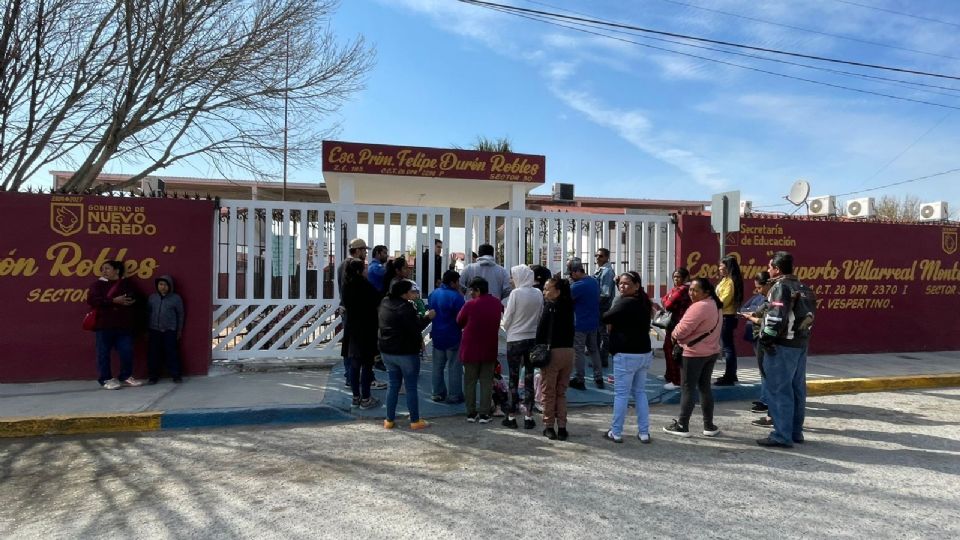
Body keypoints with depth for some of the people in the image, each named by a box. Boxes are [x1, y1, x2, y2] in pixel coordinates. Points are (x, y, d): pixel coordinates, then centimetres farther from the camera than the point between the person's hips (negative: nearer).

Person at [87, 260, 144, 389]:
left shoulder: (128, 284, 11)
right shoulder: (98, 284, 3)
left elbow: (138, 299, 11)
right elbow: (92, 300, -12)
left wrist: (131, 301, -11)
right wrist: (114, 301, -19)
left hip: (125, 325, 2)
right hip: (104, 325, -2)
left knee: (127, 352, 4)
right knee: (103, 353, 2)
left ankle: (126, 377, 19)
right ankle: (105, 379, 13)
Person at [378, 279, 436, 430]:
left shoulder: (384, 303, 5)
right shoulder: (405, 307, -21)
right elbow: (415, 327, -24)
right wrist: (427, 317, -8)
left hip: (387, 351, 7)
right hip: (406, 353, -7)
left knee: (393, 385, 15)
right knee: (411, 388, 4)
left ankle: (390, 420, 18)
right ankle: (415, 421, 12)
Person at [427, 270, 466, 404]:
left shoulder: (433, 294, 5)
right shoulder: (456, 296, -19)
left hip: (437, 336, 7)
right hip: (453, 337, -7)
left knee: (438, 366, 16)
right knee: (454, 367, 3)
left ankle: (438, 393, 22)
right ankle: (454, 395, 7)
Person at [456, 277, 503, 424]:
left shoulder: (470, 305, -15)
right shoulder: (497, 303, -3)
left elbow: (459, 322, -2)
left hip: (470, 349, -2)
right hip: (489, 350, 3)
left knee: (470, 381, 9)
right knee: (486, 382, 8)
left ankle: (471, 413, 13)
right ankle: (484, 414, 8)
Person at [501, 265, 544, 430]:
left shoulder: (516, 293, -13)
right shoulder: (538, 294, 0)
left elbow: (507, 319, -9)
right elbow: (540, 317, 8)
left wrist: (506, 327, 11)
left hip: (515, 340, -4)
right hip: (533, 338, 4)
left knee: (514, 378, 7)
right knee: (529, 378, 10)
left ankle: (511, 416, 13)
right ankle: (528, 416, 13)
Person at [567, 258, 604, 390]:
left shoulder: (577, 286, -22)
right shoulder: (594, 281, 4)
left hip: (580, 324, -8)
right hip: (594, 322, 8)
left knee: (578, 352, 3)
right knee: (594, 349, 17)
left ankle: (579, 380, 10)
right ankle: (599, 378, 22)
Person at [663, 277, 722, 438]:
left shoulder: (699, 306, -22)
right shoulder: (714, 304, 11)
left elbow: (682, 330, -24)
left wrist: (674, 335, -2)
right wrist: (679, 335, 8)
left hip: (695, 353, -9)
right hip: (711, 352, 9)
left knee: (687, 389, 1)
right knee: (705, 387, 16)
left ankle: (682, 426, 8)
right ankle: (709, 426, 20)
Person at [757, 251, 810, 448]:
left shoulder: (780, 286, -14)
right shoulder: (799, 286, 15)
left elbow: (776, 316, -24)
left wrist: (766, 339, -14)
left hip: (783, 345, -10)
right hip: (801, 342, 10)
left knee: (779, 390, -5)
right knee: (797, 389, 14)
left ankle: (782, 435, -3)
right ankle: (796, 432, 23)